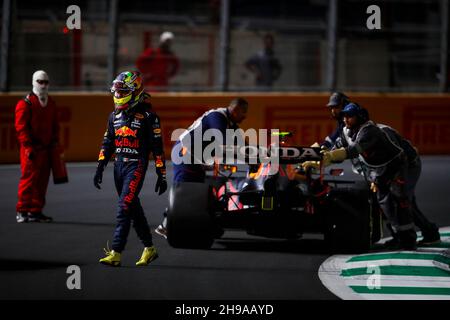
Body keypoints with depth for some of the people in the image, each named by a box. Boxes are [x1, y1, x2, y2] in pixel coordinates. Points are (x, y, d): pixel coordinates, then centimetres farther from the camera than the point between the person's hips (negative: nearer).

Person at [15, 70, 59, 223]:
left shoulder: (51, 104, 17)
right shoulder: (25, 104, -6)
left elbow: (55, 126, 24)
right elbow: (21, 127, -11)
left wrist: (54, 142, 13)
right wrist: (29, 146, -17)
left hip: (46, 148, 7)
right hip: (31, 149, -7)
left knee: (42, 180, 7)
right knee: (29, 178, -10)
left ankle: (36, 211, 13)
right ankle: (22, 212, -6)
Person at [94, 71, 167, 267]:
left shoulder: (147, 116, -7)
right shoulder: (115, 115, 12)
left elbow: (157, 147, -6)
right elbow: (107, 143, 18)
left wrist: (162, 175, -7)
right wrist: (100, 167, 11)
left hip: (136, 167, -7)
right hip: (119, 165, 7)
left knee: (124, 209, -15)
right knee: (134, 210, 13)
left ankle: (115, 253, -18)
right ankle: (149, 249, 24)